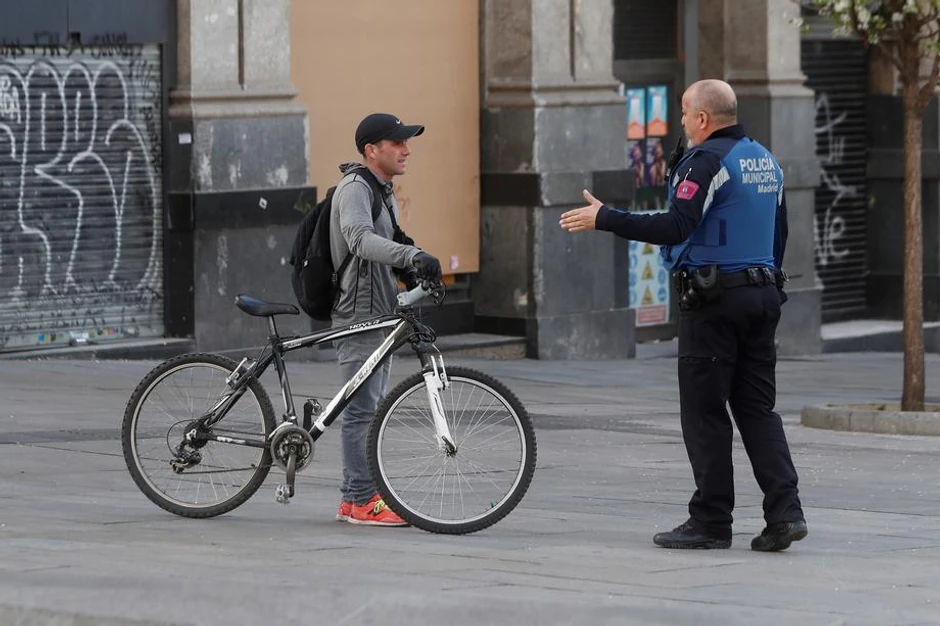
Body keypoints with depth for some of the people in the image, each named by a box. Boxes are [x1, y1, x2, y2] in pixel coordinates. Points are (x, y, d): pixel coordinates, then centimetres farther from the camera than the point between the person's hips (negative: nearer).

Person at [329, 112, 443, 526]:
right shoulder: (355, 188, -14)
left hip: (380, 313, 10)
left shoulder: (383, 191, 18)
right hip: (359, 316, -10)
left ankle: (358, 495, 19)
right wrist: (412, 255, -43)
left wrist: (413, 274, 5)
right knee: (362, 407, -9)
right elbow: (360, 239, -32)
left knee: (372, 407, 13)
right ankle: (360, 502, -7)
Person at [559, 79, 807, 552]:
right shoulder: (765, 161, 15)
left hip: (713, 300, -8)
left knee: (704, 412, -2)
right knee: (757, 408, 9)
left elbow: (675, 227, -22)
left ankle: (711, 521, 0)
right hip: (763, 293, 8)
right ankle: (784, 512, -2)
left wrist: (604, 219, -18)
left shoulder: (707, 160, -13)